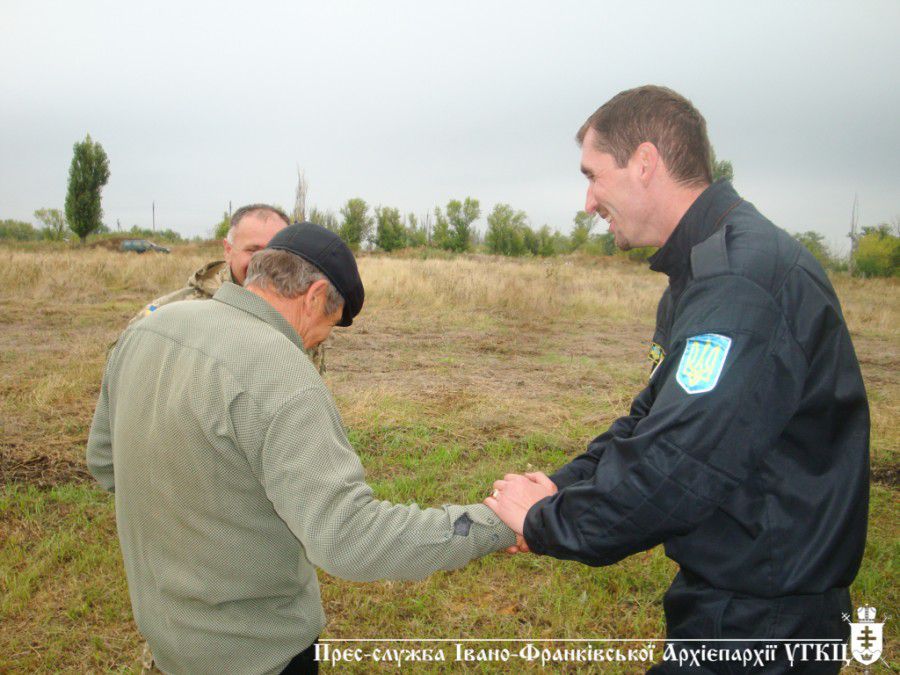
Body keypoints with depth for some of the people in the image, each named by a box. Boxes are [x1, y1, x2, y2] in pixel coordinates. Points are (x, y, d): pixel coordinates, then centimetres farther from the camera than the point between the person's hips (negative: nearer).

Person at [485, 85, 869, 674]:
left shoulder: (741, 282, -26)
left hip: (761, 624, -9)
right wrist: (564, 484, -1)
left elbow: (676, 469, -30)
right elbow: (656, 418, 12)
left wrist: (544, 520, -15)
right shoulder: (705, 268, 9)